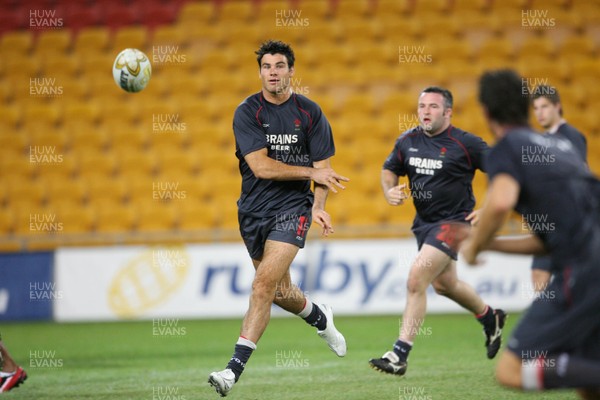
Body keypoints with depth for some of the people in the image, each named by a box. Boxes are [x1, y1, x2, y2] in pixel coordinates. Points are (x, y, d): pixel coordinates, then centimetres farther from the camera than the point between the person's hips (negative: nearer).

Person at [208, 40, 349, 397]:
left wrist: (318, 206, -14)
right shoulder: (247, 112, -5)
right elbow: (261, 166, -14)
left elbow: (323, 166, 3)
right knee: (280, 292, 12)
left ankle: (235, 368, -19)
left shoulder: (310, 112, -1)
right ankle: (321, 318, 47)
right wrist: (312, 172, -14)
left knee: (265, 283, -18)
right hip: (254, 209, 2)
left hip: (293, 207, -2)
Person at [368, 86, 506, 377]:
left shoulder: (465, 144, -15)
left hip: (453, 222, -8)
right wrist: (389, 191, -6)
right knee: (444, 284, 23)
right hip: (423, 222, 8)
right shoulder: (407, 141, 0)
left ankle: (400, 355, -16)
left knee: (416, 279, -20)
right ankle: (490, 318, 52)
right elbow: (389, 170, 16)